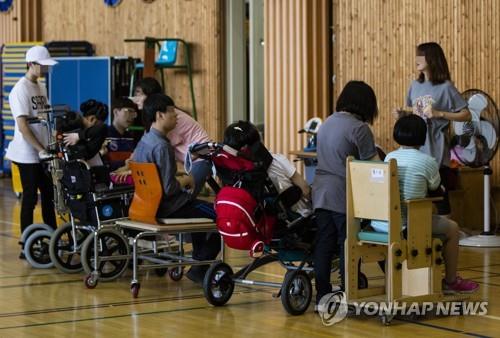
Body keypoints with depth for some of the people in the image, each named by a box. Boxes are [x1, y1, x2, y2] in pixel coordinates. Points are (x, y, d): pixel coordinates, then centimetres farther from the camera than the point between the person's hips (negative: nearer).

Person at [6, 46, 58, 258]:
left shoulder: (41, 88, 12)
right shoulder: (20, 90, -13)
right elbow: (22, 126, -18)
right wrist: (41, 150, -20)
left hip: (42, 154, 8)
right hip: (28, 155, -8)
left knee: (48, 196, 12)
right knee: (30, 199, -3)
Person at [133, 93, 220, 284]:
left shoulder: (144, 141, 6)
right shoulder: (161, 146, -23)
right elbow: (169, 188, -25)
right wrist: (184, 183, -5)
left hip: (149, 202, 10)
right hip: (166, 207, -10)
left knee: (202, 208, 31)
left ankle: (198, 259, 32)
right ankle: (199, 269, -3)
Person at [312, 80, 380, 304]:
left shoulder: (327, 123, 14)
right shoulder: (358, 128, -12)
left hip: (321, 193, 7)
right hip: (344, 196, -7)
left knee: (323, 245, 8)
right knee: (348, 246, 0)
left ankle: (322, 295, 10)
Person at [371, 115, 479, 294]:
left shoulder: (389, 157, 7)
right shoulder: (427, 162, -9)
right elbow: (434, 186, 10)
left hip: (379, 224, 7)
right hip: (407, 225, -7)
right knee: (452, 227, 17)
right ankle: (450, 282, 27)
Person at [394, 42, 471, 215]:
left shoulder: (445, 87, -8)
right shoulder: (415, 85, 9)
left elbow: (466, 115, -9)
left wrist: (439, 113, -19)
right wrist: (402, 113, 1)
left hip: (435, 151, -5)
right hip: (415, 150, 5)